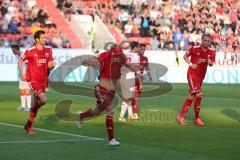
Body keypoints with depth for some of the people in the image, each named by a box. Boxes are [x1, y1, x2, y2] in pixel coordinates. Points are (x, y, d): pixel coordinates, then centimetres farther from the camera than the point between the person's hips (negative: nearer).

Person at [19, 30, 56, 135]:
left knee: (37, 103, 11)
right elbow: (20, 61, 2)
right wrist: (22, 74, -3)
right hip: (33, 80, -6)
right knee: (43, 99, -24)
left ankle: (28, 126, 24)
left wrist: (52, 65, -12)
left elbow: (49, 65, 11)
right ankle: (33, 111, 6)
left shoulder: (48, 51, 5)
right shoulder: (30, 51, -10)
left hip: (42, 81, 6)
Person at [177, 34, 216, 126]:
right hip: (192, 74, -6)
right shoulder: (194, 49, -11)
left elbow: (212, 64, -1)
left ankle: (181, 116, 24)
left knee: (192, 96, 12)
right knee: (198, 95, -17)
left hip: (201, 76, 6)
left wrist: (210, 62, -24)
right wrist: (190, 64, -13)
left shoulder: (212, 52, -1)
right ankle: (197, 118, -5)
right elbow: (185, 56, 2)